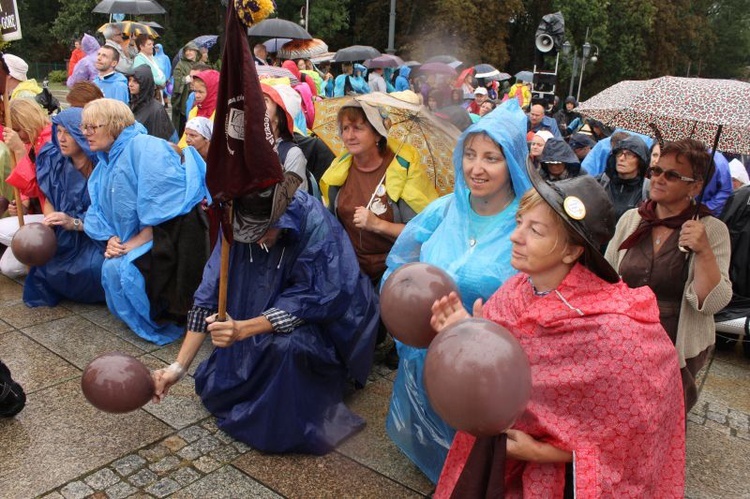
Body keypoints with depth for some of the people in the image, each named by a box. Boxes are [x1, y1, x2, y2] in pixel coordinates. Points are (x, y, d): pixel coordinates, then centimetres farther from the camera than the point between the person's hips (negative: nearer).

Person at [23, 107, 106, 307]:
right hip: (62, 234, 6)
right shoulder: (53, 160, -5)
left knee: (91, 266, -32)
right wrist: (50, 221, -17)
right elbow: (49, 199, 4)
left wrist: (75, 223, -30)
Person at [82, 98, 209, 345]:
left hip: (172, 232, -9)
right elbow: (99, 210, 15)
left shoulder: (144, 146, -14)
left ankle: (160, 324, -1)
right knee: (110, 268, -8)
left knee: (118, 268, -22)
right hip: (135, 239, 9)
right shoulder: (105, 163, 16)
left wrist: (139, 240, -18)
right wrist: (112, 237, -5)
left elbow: (163, 204, -22)